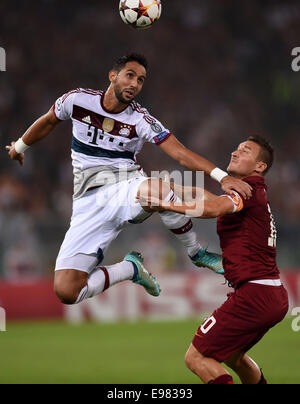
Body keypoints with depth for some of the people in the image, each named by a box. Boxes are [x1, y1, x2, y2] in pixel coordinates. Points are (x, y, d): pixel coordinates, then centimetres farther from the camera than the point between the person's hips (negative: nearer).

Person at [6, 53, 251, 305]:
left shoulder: (141, 121, -5)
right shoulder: (78, 100, -1)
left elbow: (181, 154, -13)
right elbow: (48, 122, 20)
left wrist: (222, 176, -27)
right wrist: (20, 147, 35)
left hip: (128, 190, -1)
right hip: (90, 198, 2)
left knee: (157, 188, -42)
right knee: (66, 291, -18)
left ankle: (196, 253, -15)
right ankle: (130, 269, 10)